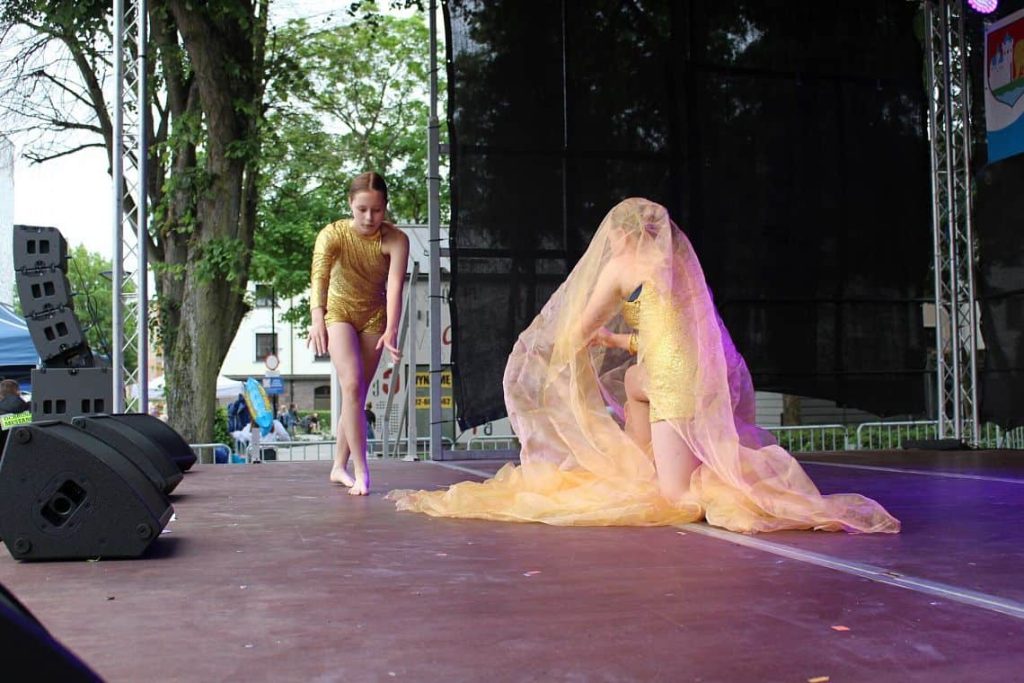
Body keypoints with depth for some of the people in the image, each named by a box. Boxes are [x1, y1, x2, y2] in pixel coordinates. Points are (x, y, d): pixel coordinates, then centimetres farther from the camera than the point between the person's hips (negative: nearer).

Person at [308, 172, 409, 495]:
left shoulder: (396, 240, -19)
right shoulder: (333, 234, -21)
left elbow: (395, 286, -31)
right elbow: (319, 277, -35)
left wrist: (391, 331, -46)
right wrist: (317, 319, -53)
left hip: (374, 317, 2)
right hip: (339, 312, -2)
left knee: (357, 393, 7)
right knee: (352, 385, -19)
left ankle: (339, 467, 21)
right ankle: (361, 471, -17)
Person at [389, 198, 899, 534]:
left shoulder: (621, 265, 2)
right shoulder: (677, 263, 21)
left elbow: (577, 332, 9)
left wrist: (554, 361, 29)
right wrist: (616, 339, 38)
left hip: (676, 383, -8)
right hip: (709, 375, 8)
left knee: (679, 497, -3)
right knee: (632, 380, 36)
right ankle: (639, 470, 28)